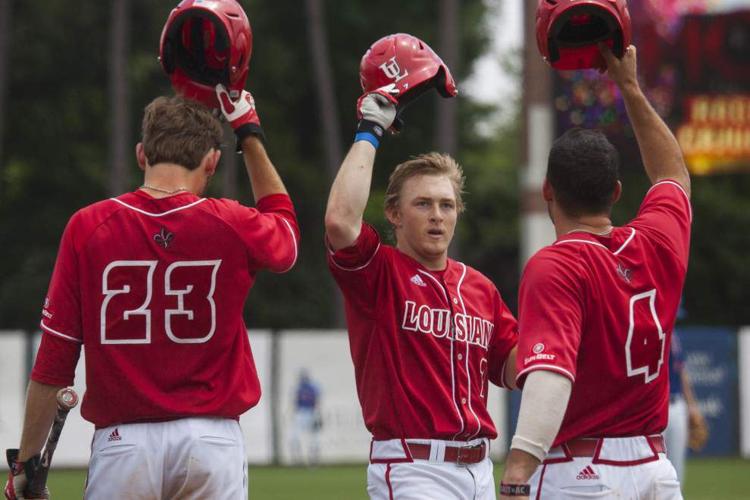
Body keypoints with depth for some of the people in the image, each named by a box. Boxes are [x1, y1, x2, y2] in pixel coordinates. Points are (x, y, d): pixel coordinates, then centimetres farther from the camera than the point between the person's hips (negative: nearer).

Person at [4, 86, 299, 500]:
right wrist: (250, 134, 35)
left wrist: (25, 460, 5)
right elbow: (284, 225, 28)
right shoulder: (231, 226, 0)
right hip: (212, 437, 1)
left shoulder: (87, 227, -2)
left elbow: (54, 360, -2)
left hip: (122, 438, -1)